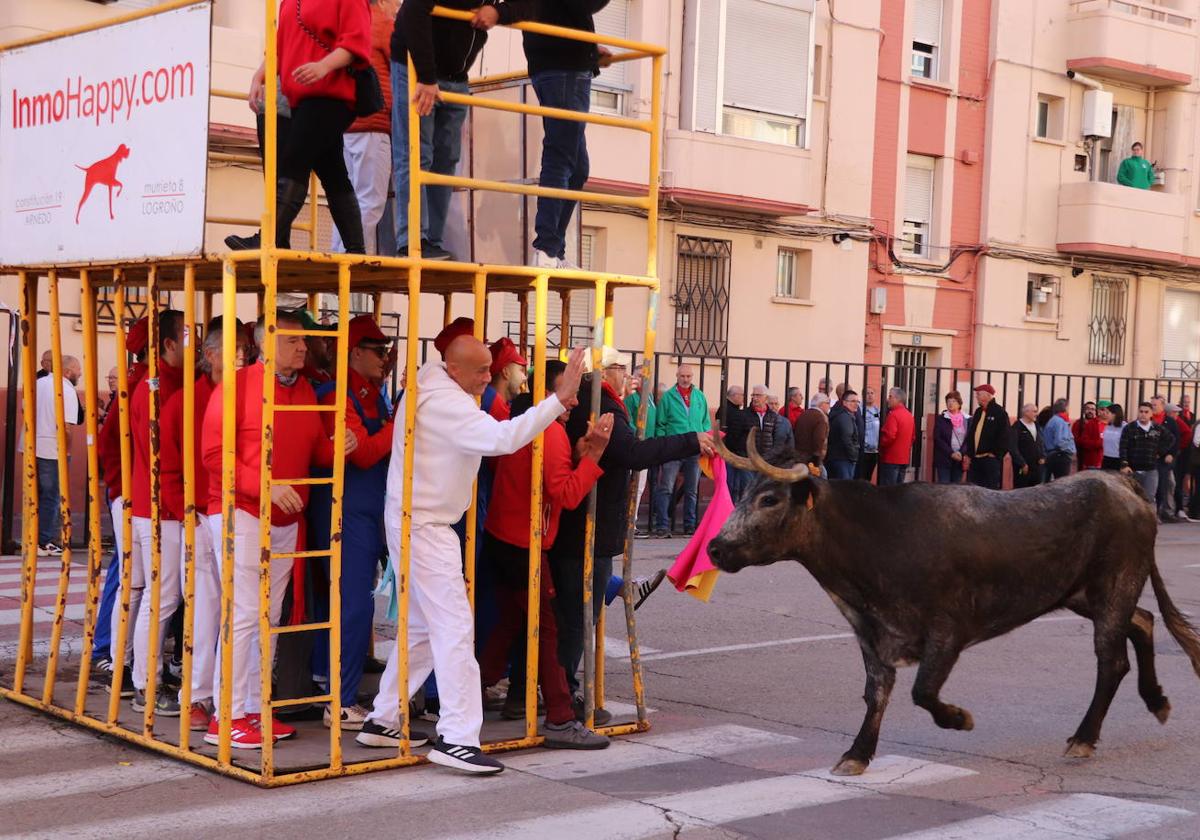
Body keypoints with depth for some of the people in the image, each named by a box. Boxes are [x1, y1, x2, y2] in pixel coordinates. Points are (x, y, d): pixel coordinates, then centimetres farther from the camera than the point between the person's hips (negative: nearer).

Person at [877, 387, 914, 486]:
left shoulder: (893, 415, -15)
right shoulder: (909, 415, 12)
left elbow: (889, 436, -22)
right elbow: (913, 437, 18)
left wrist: (880, 445, -6)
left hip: (891, 459, -8)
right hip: (905, 458, 8)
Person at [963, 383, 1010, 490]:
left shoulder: (999, 412, -7)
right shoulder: (978, 412, 16)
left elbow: (1004, 436, -12)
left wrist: (996, 454, -13)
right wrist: (968, 454, 11)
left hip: (991, 459, -7)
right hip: (975, 458, 7)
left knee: (991, 489, -5)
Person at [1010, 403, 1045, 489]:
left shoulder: (1037, 426, 15)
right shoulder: (1017, 427, -9)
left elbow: (1042, 443, 22)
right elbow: (1013, 448, -14)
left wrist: (1043, 457, 5)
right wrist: (1022, 464, -14)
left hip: (1037, 467, 7)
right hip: (1022, 469, -7)